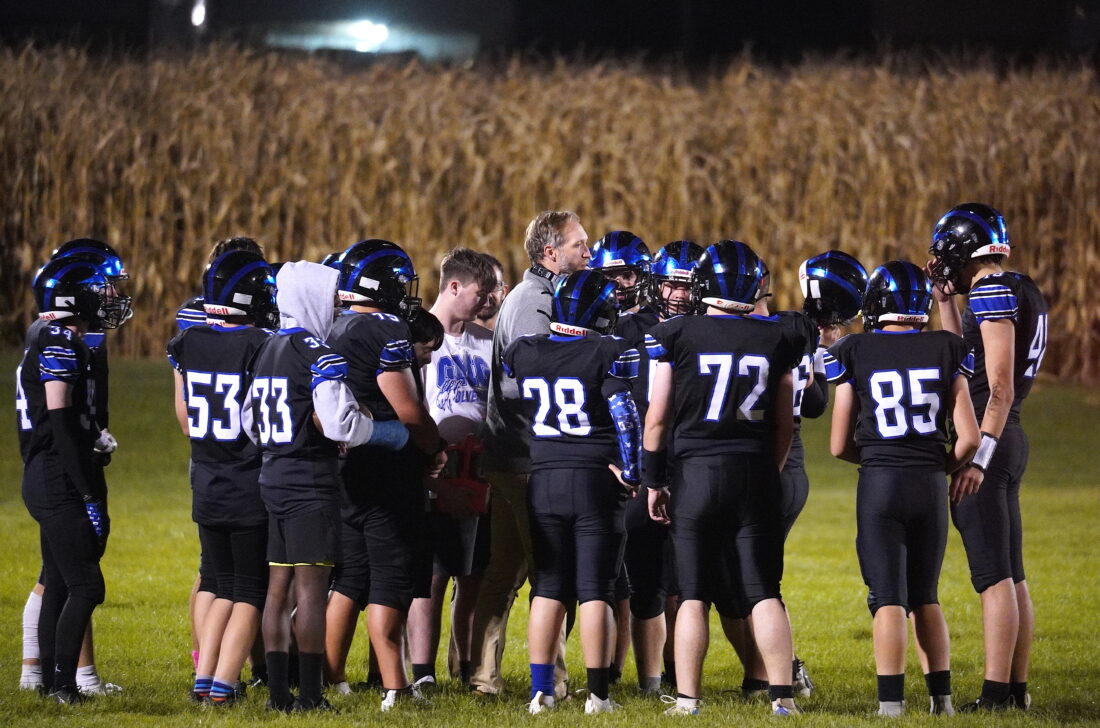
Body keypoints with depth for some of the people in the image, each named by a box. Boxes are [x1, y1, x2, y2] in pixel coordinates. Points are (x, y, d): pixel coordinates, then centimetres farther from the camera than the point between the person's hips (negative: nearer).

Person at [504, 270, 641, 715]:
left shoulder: (521, 353, 4)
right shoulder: (610, 354, -9)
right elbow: (627, 416, -15)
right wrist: (630, 473, -5)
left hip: (543, 479, 3)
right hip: (597, 479, -3)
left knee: (548, 590, 10)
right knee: (596, 591, 1)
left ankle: (541, 691, 7)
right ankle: (597, 694, 1)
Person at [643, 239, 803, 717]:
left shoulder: (678, 336, -4)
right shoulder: (775, 341, 3)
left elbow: (657, 417, -2)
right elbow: (784, 424, 10)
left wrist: (654, 481, 8)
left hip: (696, 472, -2)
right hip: (756, 472, 2)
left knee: (693, 594, 3)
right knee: (764, 593, 4)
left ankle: (687, 699, 2)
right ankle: (782, 696, 0)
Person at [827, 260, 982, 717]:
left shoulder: (855, 353, -2)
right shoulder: (945, 350, 2)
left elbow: (839, 446, 2)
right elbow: (969, 437, 1)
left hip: (880, 484, -2)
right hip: (931, 487, 2)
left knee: (888, 597, -1)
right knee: (926, 597, 15)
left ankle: (891, 701, -8)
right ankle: (941, 696, 13)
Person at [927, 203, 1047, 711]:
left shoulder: (992, 293, -14)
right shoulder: (1024, 293, 15)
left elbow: (1000, 388, -20)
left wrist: (980, 453, -23)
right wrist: (945, 299, 24)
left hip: (986, 439, -10)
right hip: (1009, 441, 10)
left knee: (993, 575, -10)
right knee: (1010, 574, 11)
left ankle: (997, 693, -11)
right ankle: (1017, 686, 14)